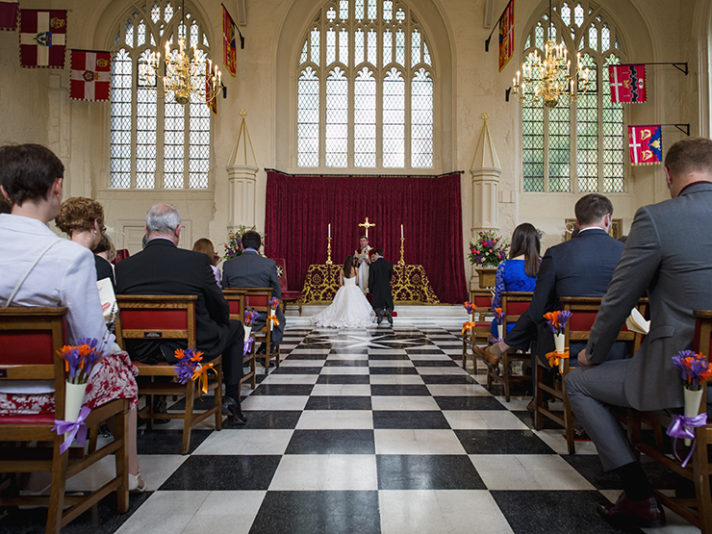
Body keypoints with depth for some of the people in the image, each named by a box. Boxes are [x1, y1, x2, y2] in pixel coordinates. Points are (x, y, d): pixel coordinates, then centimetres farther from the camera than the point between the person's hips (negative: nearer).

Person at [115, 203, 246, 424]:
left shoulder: (122, 267, -9)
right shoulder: (197, 261, -17)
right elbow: (221, 311, -7)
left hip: (143, 352, 4)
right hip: (194, 349, -3)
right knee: (235, 327, 24)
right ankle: (232, 398, 27)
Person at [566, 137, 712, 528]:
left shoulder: (655, 218, -15)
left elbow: (619, 300, -9)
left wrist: (593, 353, 7)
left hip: (679, 373, -7)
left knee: (578, 382, 13)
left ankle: (640, 496, 12)